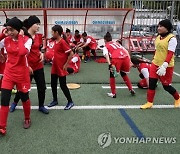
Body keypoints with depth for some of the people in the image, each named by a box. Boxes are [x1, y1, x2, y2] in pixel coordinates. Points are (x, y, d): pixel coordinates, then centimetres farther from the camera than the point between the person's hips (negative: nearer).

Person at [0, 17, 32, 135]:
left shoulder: (27, 40, -13)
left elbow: (23, 52, -31)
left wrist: (20, 37, -21)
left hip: (22, 73, -3)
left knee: (24, 97, 13)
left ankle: (27, 119, 38)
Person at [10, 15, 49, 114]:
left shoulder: (38, 36, 5)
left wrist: (41, 54, -3)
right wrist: (27, 66, -16)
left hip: (38, 66, 6)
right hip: (27, 66, -5)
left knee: (42, 87, 8)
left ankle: (41, 106, 26)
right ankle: (15, 103, 37)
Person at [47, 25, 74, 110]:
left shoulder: (63, 42, -18)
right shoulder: (56, 41, 7)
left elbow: (71, 53, -19)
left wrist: (66, 64, -16)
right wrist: (54, 60, 11)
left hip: (61, 68, -8)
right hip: (54, 67, 8)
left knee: (63, 85, -1)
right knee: (53, 84, 14)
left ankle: (70, 102, 14)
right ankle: (55, 100, 30)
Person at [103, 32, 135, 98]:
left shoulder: (106, 46, 21)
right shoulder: (117, 43, 34)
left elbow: (106, 55, 0)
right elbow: (125, 51, 24)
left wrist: (110, 64, -12)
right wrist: (129, 61, 22)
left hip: (116, 58, -4)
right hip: (126, 57, 4)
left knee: (112, 75, 19)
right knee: (123, 73, 29)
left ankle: (113, 93, 20)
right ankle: (131, 90, 30)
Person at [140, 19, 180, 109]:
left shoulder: (172, 38, -15)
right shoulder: (158, 37, 8)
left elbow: (170, 53, -22)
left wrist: (164, 66, -30)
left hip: (166, 67, -6)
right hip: (155, 64, 7)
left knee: (166, 86, 8)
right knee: (151, 83, 3)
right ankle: (149, 103, 14)